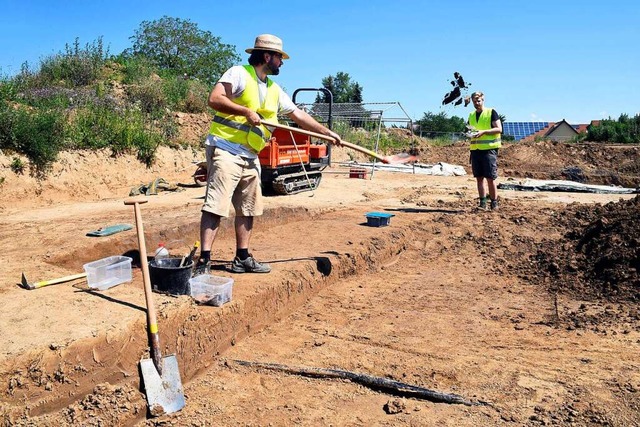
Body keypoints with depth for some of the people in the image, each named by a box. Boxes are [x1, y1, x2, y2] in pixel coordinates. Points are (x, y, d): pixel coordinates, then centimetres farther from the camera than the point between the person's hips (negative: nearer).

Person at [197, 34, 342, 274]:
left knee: (248, 209, 10)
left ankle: (242, 258, 19)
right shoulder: (238, 74, -5)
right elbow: (214, 99, -17)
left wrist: (327, 133, 17)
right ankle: (203, 260, -12)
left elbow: (298, 115, 20)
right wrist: (246, 111, -21)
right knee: (216, 206, -13)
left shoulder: (274, 90, 18)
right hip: (226, 150, -8)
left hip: (251, 157, 8)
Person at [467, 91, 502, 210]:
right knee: (479, 177, 5)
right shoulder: (471, 115, 16)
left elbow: (499, 129, -6)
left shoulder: (491, 112, 0)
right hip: (475, 150, 5)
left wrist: (484, 132, -20)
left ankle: (494, 204, 2)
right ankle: (483, 203, 11)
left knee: (490, 178, -6)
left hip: (489, 149, -5)